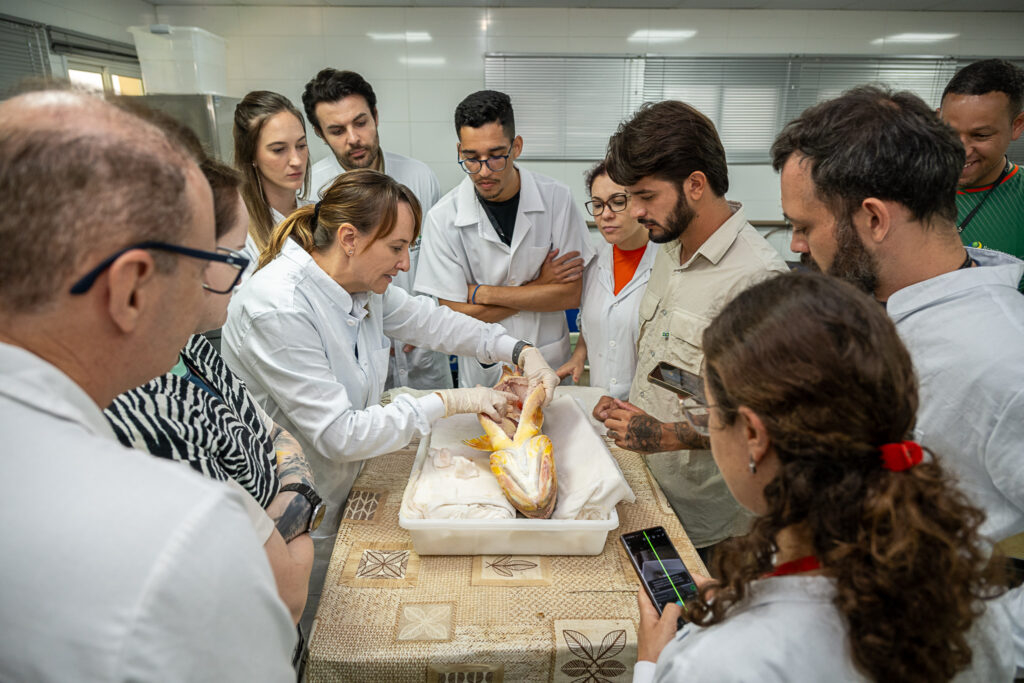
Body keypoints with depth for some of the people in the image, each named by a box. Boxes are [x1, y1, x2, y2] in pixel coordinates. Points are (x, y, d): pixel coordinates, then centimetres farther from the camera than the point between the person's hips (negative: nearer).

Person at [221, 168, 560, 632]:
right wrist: (449, 402, -26)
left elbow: (428, 321, 7)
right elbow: (340, 435, -30)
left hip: (336, 488, 7)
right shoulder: (278, 310, -31)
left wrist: (520, 351, -5)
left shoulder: (360, 282, -6)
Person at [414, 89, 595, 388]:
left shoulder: (555, 198, -9)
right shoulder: (443, 218, -12)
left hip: (550, 364, 1)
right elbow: (457, 315, -12)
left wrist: (483, 293, -14)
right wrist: (539, 286, -11)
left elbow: (573, 293, -10)